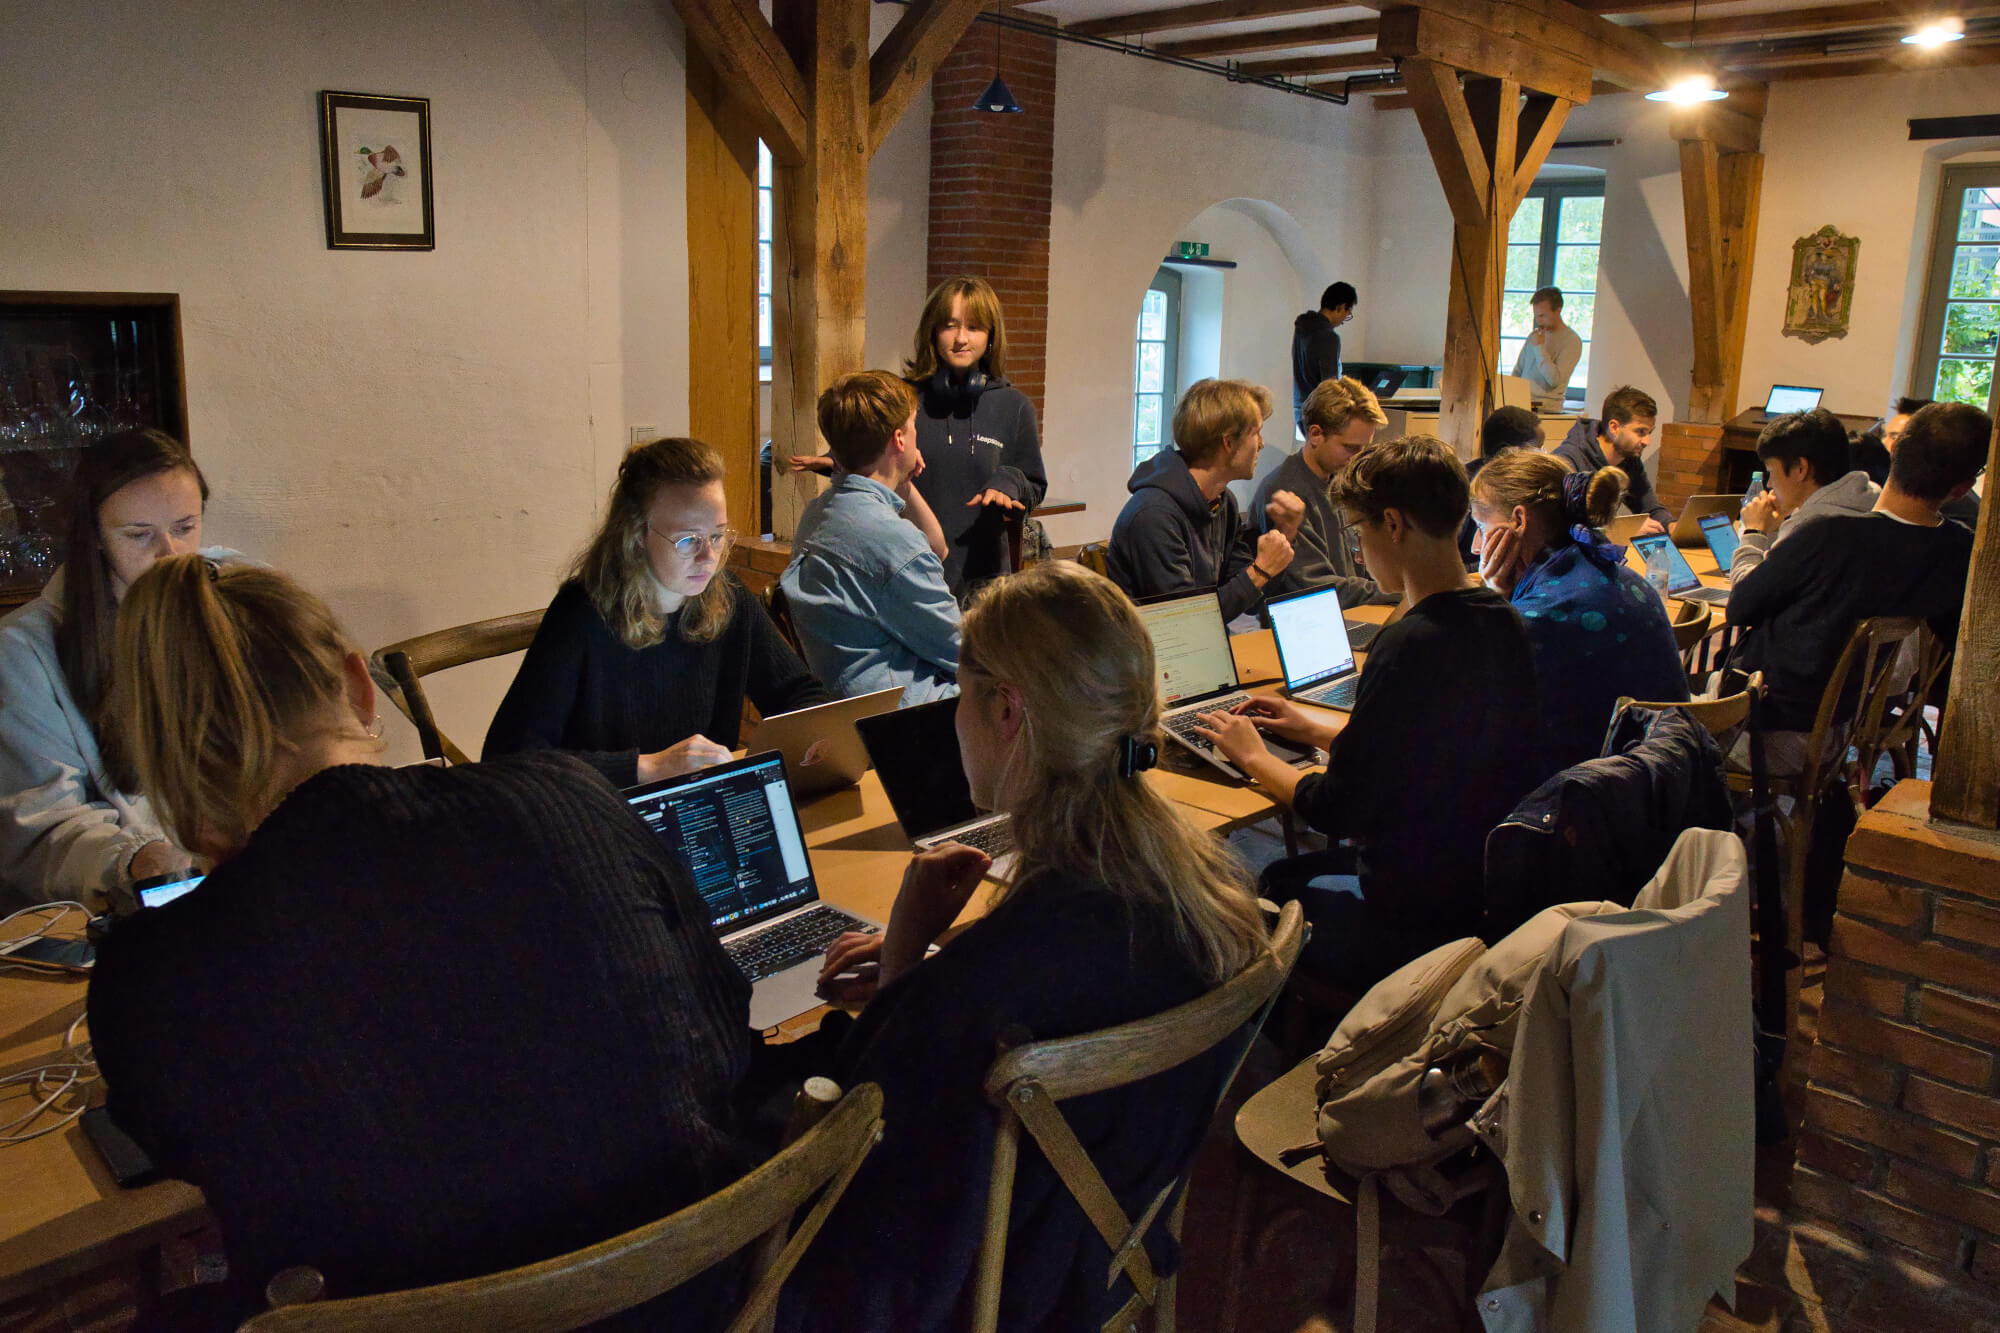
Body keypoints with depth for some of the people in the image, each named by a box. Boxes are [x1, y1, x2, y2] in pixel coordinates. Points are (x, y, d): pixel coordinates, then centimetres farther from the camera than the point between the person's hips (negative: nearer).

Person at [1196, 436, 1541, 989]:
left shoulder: (1409, 644, -26)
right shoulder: (1505, 623, 1)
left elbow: (1336, 811, -19)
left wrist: (1253, 756, -2)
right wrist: (1316, 728, 20)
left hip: (1420, 916, -9)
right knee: (1281, 874, 21)